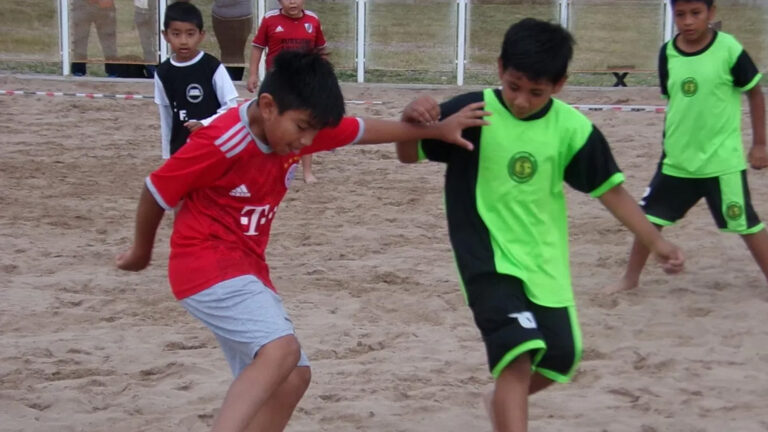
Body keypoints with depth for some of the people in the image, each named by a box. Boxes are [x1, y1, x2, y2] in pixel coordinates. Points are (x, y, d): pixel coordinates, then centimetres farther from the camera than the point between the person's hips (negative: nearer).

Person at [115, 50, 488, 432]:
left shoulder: (297, 127, -2)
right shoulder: (222, 142, -23)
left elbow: (365, 131, 14)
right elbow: (155, 192, -11)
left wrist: (437, 129, 12)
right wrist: (142, 252, 5)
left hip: (246, 268, 9)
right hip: (206, 265, -9)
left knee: (292, 377, 6)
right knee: (281, 349, -29)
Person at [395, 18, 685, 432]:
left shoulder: (573, 129, -8)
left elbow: (609, 188, 3)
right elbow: (410, 155, -9)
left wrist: (656, 242, 3)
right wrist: (411, 119, -31)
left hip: (545, 262, 5)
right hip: (489, 261, -4)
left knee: (559, 359, 15)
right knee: (517, 358, -22)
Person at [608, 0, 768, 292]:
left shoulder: (728, 49, -13)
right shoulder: (667, 53, -3)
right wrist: (672, 141, 14)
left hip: (722, 160, -4)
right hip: (676, 158, 4)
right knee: (650, 216, 9)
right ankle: (630, 278, 25)